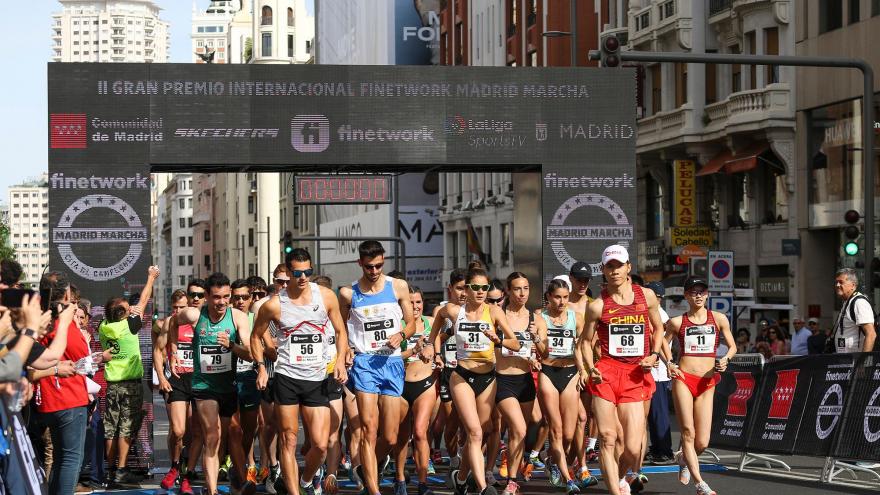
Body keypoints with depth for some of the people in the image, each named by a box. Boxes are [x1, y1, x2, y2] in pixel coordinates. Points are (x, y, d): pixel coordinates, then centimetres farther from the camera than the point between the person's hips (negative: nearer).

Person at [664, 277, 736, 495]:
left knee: (702, 442, -2)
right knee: (688, 432, -11)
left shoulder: (719, 319, 7)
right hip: (683, 378, -1)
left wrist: (725, 359, -6)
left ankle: (683, 457, 32)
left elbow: (732, 346, 14)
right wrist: (669, 364, -5)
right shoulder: (677, 322, 5)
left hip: (707, 383, 1)